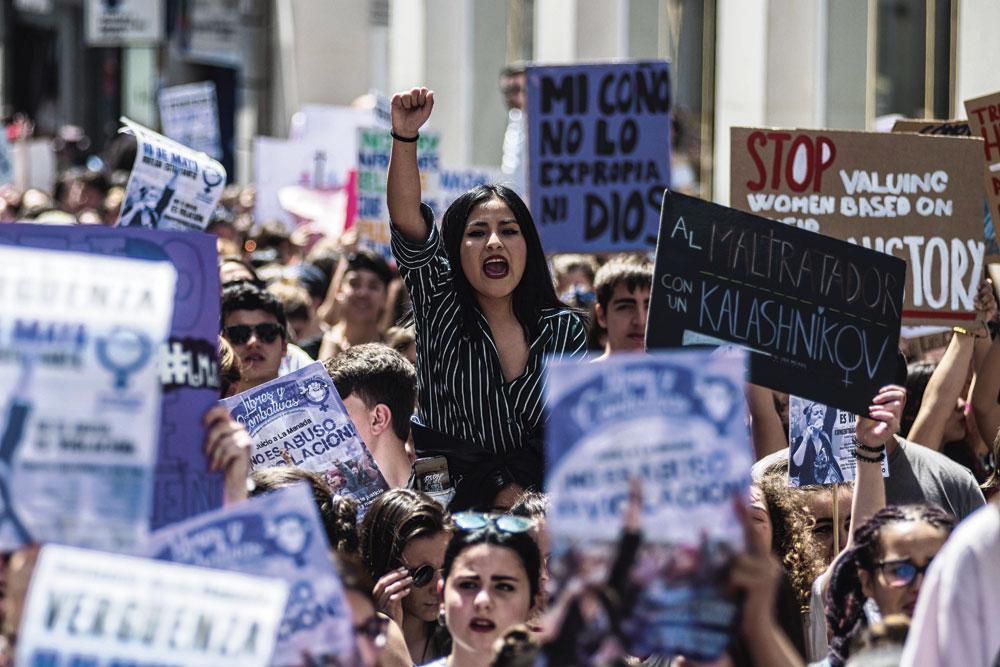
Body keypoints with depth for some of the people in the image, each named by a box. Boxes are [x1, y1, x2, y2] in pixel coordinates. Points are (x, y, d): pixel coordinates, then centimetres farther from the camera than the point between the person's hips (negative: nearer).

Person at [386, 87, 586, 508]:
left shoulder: (564, 330, 9)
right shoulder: (441, 308, 3)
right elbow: (408, 222, -10)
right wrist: (405, 136, -23)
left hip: (537, 503, 2)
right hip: (448, 501, -2)